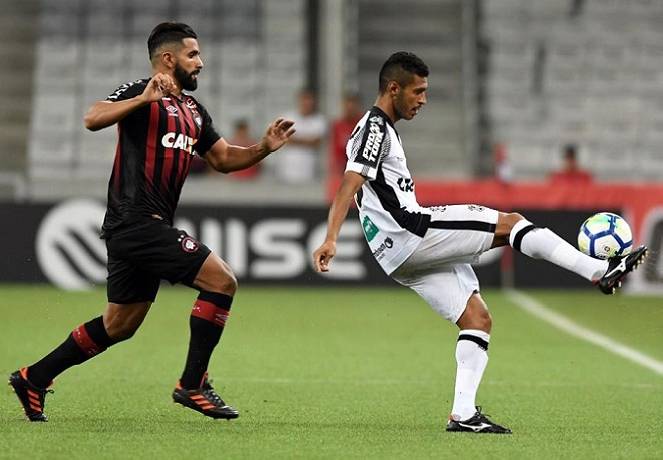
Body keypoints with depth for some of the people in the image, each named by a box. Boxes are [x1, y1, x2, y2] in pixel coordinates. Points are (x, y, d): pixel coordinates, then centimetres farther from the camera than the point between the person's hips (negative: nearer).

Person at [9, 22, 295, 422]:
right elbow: (93, 118, -23)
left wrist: (264, 148, 8)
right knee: (222, 281, -15)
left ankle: (33, 378, 24)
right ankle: (193, 385, -9)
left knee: (119, 325, 15)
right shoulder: (142, 92, -7)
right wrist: (144, 99, -35)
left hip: (149, 227, 10)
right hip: (136, 220, -10)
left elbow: (223, 158, 24)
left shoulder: (193, 110, 20)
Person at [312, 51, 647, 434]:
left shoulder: (382, 129, 24)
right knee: (510, 223, -10)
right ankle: (601, 271, -14)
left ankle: (463, 413, -1)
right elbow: (350, 185, -20)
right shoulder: (375, 127, -7)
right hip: (410, 234, -10)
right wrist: (330, 240, -29)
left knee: (477, 318, 5)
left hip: (409, 254, 10)